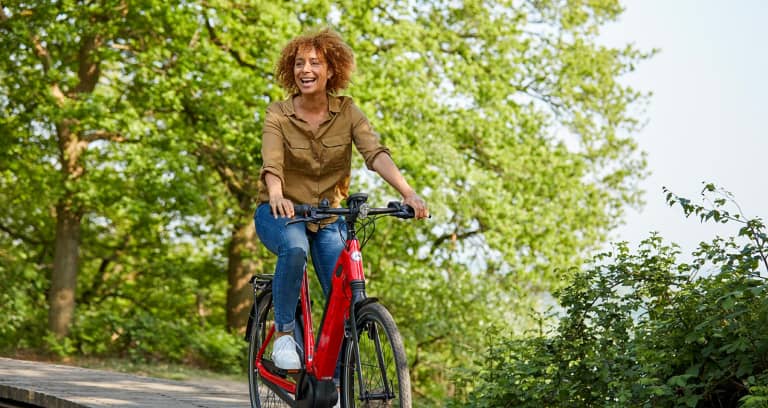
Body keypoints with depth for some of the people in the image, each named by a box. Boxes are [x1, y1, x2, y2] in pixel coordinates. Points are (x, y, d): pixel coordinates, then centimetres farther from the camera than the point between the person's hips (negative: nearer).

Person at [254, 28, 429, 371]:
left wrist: (408, 193, -40)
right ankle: (283, 333, -19)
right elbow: (272, 165, -28)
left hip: (328, 217, 3)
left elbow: (376, 154, -22)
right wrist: (277, 196, -51)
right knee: (294, 247, -37)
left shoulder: (346, 112, -7)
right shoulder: (278, 115, -12)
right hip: (281, 213, -2)